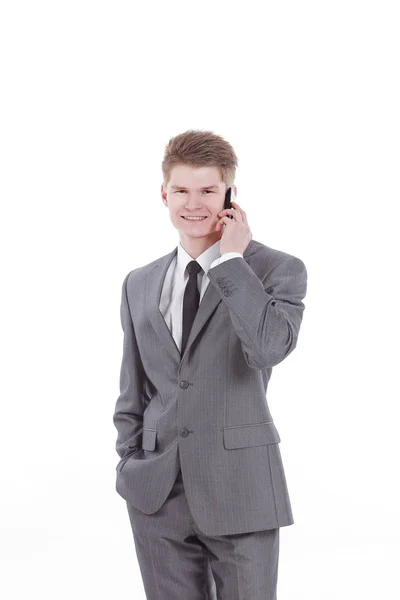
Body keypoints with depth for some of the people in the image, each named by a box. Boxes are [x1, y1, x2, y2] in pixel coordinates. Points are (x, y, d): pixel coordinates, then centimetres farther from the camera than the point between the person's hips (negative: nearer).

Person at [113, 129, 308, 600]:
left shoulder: (278, 270, -3)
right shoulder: (139, 285, 11)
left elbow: (271, 348, -22)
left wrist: (231, 259, -15)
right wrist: (131, 465, 7)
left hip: (241, 490, -3)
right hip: (156, 494, 4)